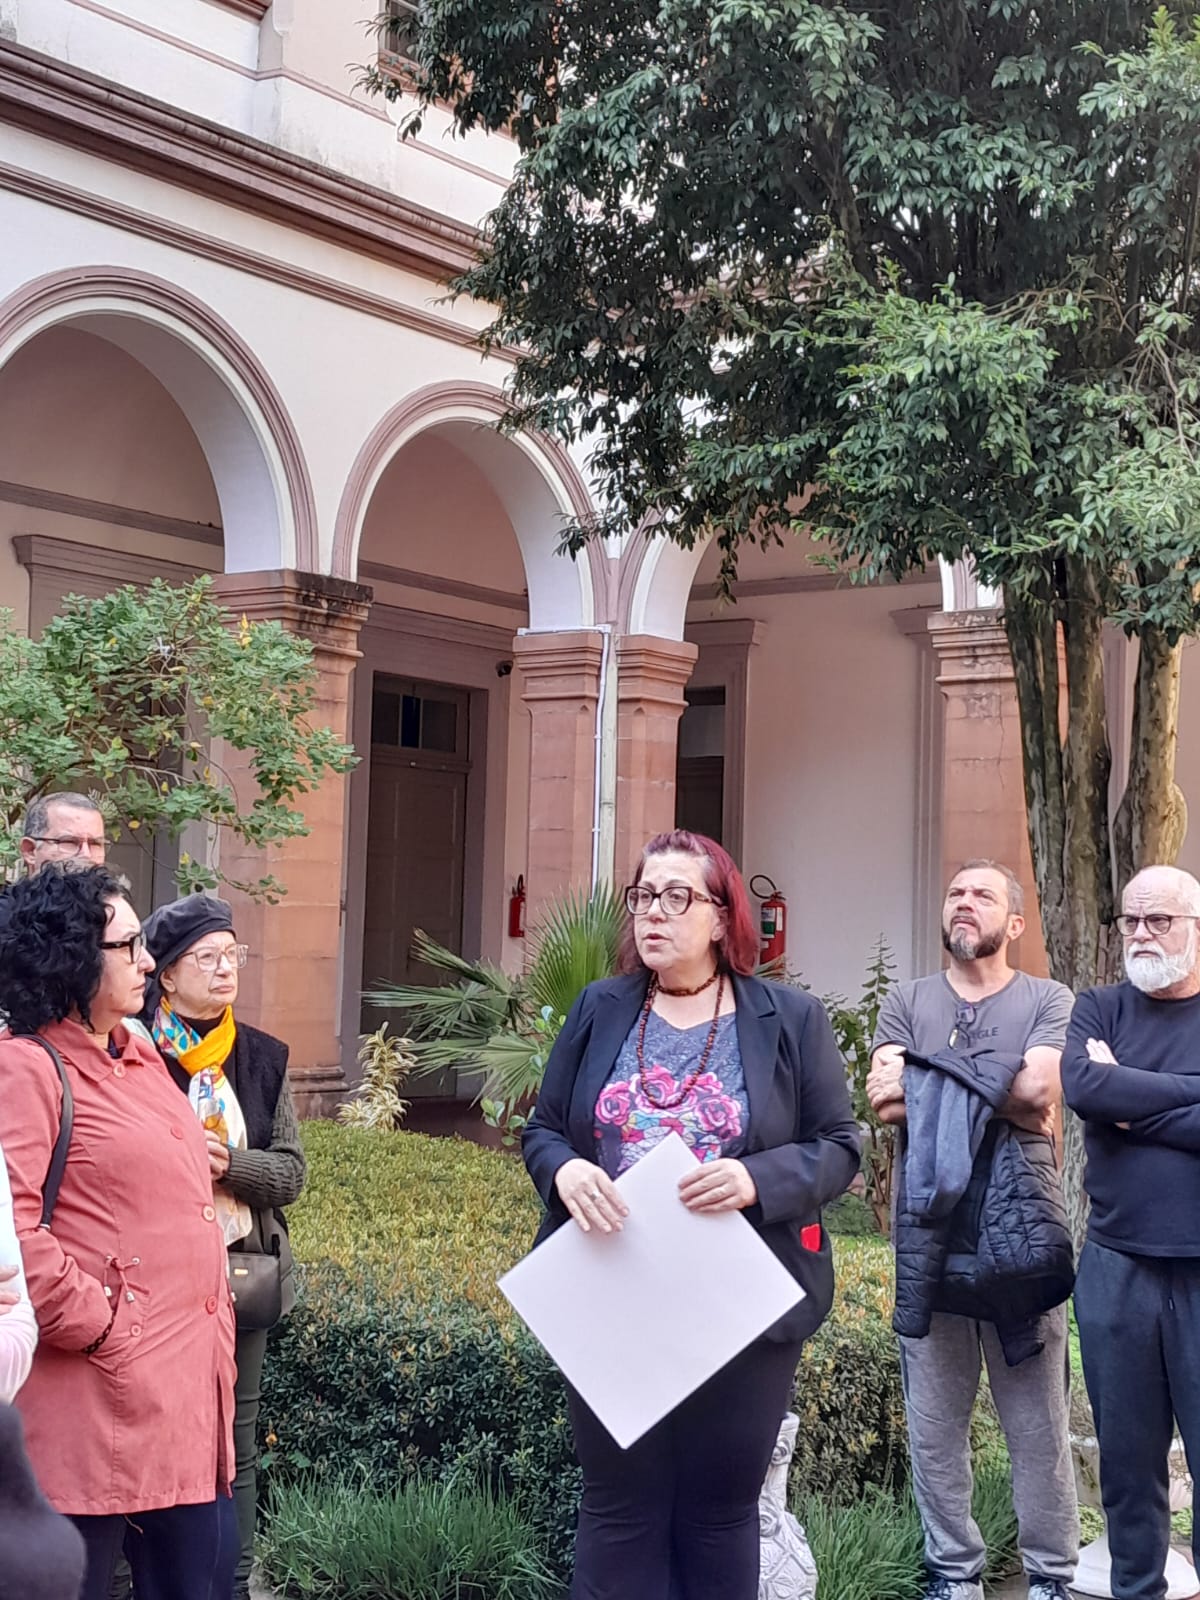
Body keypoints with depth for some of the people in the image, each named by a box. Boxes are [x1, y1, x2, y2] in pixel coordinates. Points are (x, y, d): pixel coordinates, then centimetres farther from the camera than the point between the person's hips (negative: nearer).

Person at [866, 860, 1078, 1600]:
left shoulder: (1048, 1001, 5)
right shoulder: (906, 1003, 10)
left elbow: (1040, 1088, -14)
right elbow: (884, 1099, -5)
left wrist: (928, 1084, -8)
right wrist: (996, 1095, -11)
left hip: (1022, 1239, -2)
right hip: (929, 1240, 2)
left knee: (1040, 1427, 5)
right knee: (935, 1427, 7)